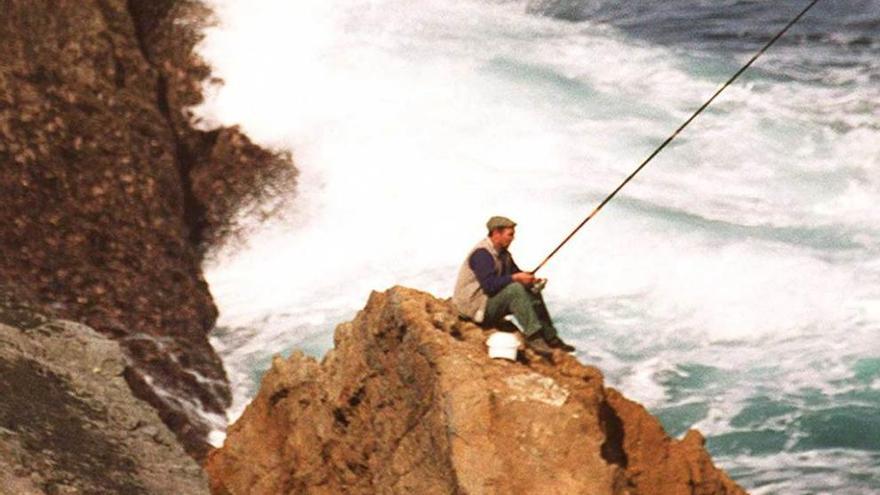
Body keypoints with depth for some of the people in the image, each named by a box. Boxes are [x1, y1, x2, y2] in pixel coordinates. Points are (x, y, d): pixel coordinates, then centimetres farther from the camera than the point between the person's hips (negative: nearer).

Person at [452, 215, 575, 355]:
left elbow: (515, 272, 16)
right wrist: (515, 278, -28)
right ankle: (533, 337, -30)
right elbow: (489, 286, -30)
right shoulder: (482, 253, -21)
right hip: (474, 306, -10)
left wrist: (531, 280, -5)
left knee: (532, 293, 3)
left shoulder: (502, 253, 11)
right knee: (515, 289, -28)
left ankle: (550, 337, 5)